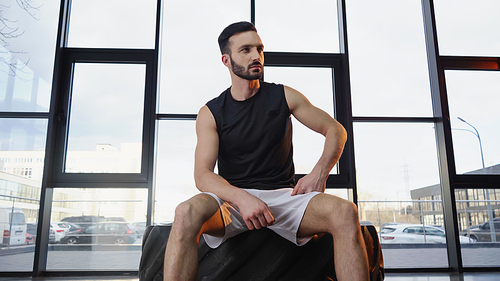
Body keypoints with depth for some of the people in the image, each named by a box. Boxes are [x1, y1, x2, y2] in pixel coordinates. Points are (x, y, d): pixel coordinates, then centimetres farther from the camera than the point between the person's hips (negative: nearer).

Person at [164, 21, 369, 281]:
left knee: (344, 211, -29)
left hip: (283, 196, 1)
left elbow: (336, 130, 11)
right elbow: (202, 175, -6)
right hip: (232, 198, -1)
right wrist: (242, 198, -26)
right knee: (187, 213, -35)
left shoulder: (283, 96, 8)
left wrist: (319, 173, -8)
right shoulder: (210, 113, 3)